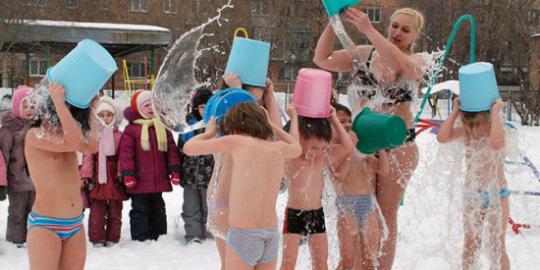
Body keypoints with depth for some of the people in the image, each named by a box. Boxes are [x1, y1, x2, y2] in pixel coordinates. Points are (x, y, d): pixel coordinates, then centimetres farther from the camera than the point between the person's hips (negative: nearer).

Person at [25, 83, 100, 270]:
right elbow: (75, 142, -25)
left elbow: (91, 147, -9)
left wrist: (91, 108, -2)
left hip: (75, 224, 7)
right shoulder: (35, 135, -10)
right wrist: (59, 102, -25)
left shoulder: (64, 134, 10)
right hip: (45, 225, -7)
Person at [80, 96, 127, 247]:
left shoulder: (119, 136, 4)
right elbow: (87, 157, -1)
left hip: (115, 179, 1)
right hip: (97, 179, -1)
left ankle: (112, 238, 19)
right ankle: (97, 238, 10)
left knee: (115, 210, 9)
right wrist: (86, 175, -8)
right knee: (97, 211, 2)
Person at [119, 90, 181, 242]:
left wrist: (175, 171, 0)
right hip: (139, 181, -4)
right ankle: (140, 238, 7)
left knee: (158, 209, 16)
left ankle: (160, 235, 27)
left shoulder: (162, 127, 9)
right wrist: (128, 174, -16)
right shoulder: (131, 129, -5)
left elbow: (172, 150, 8)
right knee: (140, 209, 1)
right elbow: (126, 153, -9)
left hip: (159, 180, 4)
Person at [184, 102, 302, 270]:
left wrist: (209, 132, 24)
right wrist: (267, 123, 36)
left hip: (243, 236, -5)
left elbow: (188, 148, 4)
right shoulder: (278, 149, 7)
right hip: (271, 236, 5)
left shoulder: (236, 141, -5)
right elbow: (297, 148, 33)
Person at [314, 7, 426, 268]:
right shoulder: (365, 54, 6)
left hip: (398, 144, -2)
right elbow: (322, 59, -1)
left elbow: (405, 67, -28)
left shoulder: (416, 61, -2)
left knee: (386, 216, 5)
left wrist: (369, 30, -31)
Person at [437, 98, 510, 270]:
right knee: (470, 244, 14)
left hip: (497, 195, -4)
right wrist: (455, 111, -16)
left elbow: (496, 143, -39)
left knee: (497, 247, 3)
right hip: (472, 195, 4)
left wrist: (496, 113, -32)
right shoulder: (465, 132, -3)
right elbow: (442, 137, -19)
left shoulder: (499, 129, -15)